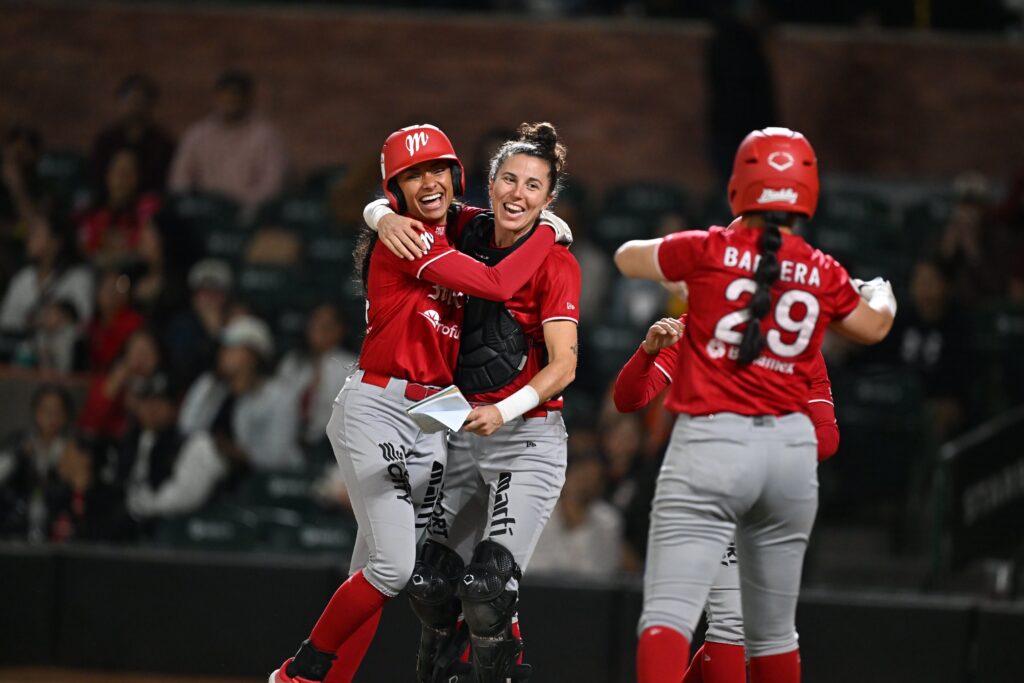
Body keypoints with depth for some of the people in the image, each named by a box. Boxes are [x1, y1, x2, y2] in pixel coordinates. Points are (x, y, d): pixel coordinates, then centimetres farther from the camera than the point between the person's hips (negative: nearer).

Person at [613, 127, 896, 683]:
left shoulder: (707, 250, -1)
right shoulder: (825, 275, 6)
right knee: (773, 630, 17)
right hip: (791, 448, 4)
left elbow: (626, 258, 17)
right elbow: (874, 325, 26)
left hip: (711, 440, -4)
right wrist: (880, 294, 50)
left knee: (668, 613, -14)